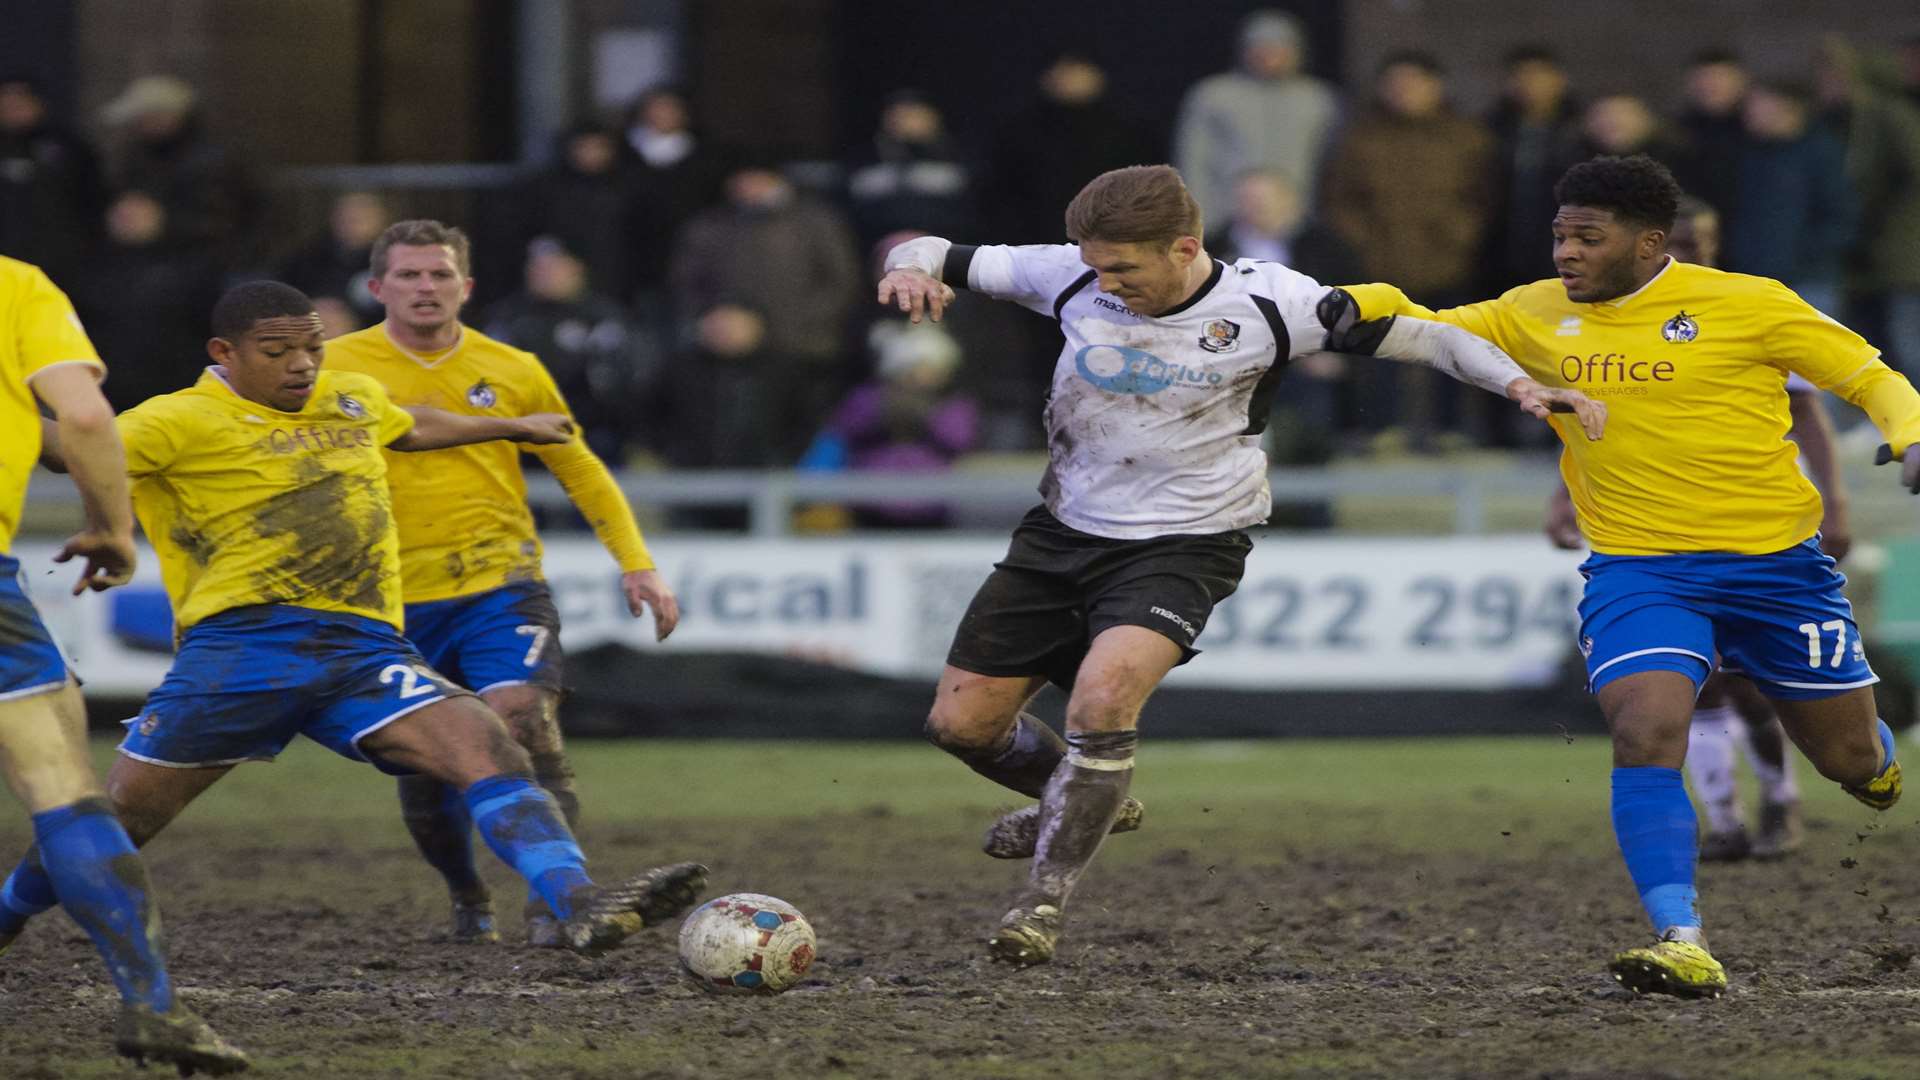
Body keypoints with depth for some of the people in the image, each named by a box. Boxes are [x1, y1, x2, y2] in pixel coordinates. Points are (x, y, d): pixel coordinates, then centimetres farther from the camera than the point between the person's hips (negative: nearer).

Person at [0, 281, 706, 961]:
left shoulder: (352, 399, 20)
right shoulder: (183, 421, -2)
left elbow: (412, 427, 43)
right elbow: (73, 450, -13)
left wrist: (515, 428, 56)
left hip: (362, 648, 4)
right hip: (239, 645, -4)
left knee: (490, 751, -18)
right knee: (123, 813, -1)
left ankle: (583, 911, -32)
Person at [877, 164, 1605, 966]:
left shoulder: (1265, 304, -15)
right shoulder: (1073, 280, -9)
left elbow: (1417, 335, -8)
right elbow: (939, 257, -1)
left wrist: (1517, 383, -21)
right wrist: (913, 269, -24)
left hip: (1183, 545, -4)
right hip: (1063, 532, 4)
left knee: (1103, 694, -30)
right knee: (960, 722, 4)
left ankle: (1045, 899, -18)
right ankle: (1084, 803, 35)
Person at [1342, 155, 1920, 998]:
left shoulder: (1745, 304, -8)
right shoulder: (1538, 317, 4)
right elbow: (1429, 329, 13)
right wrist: (1348, 304, -6)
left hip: (1774, 563, -2)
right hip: (1636, 570, 2)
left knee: (1850, 761, 11)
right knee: (1644, 735, -24)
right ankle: (1681, 945, -26)